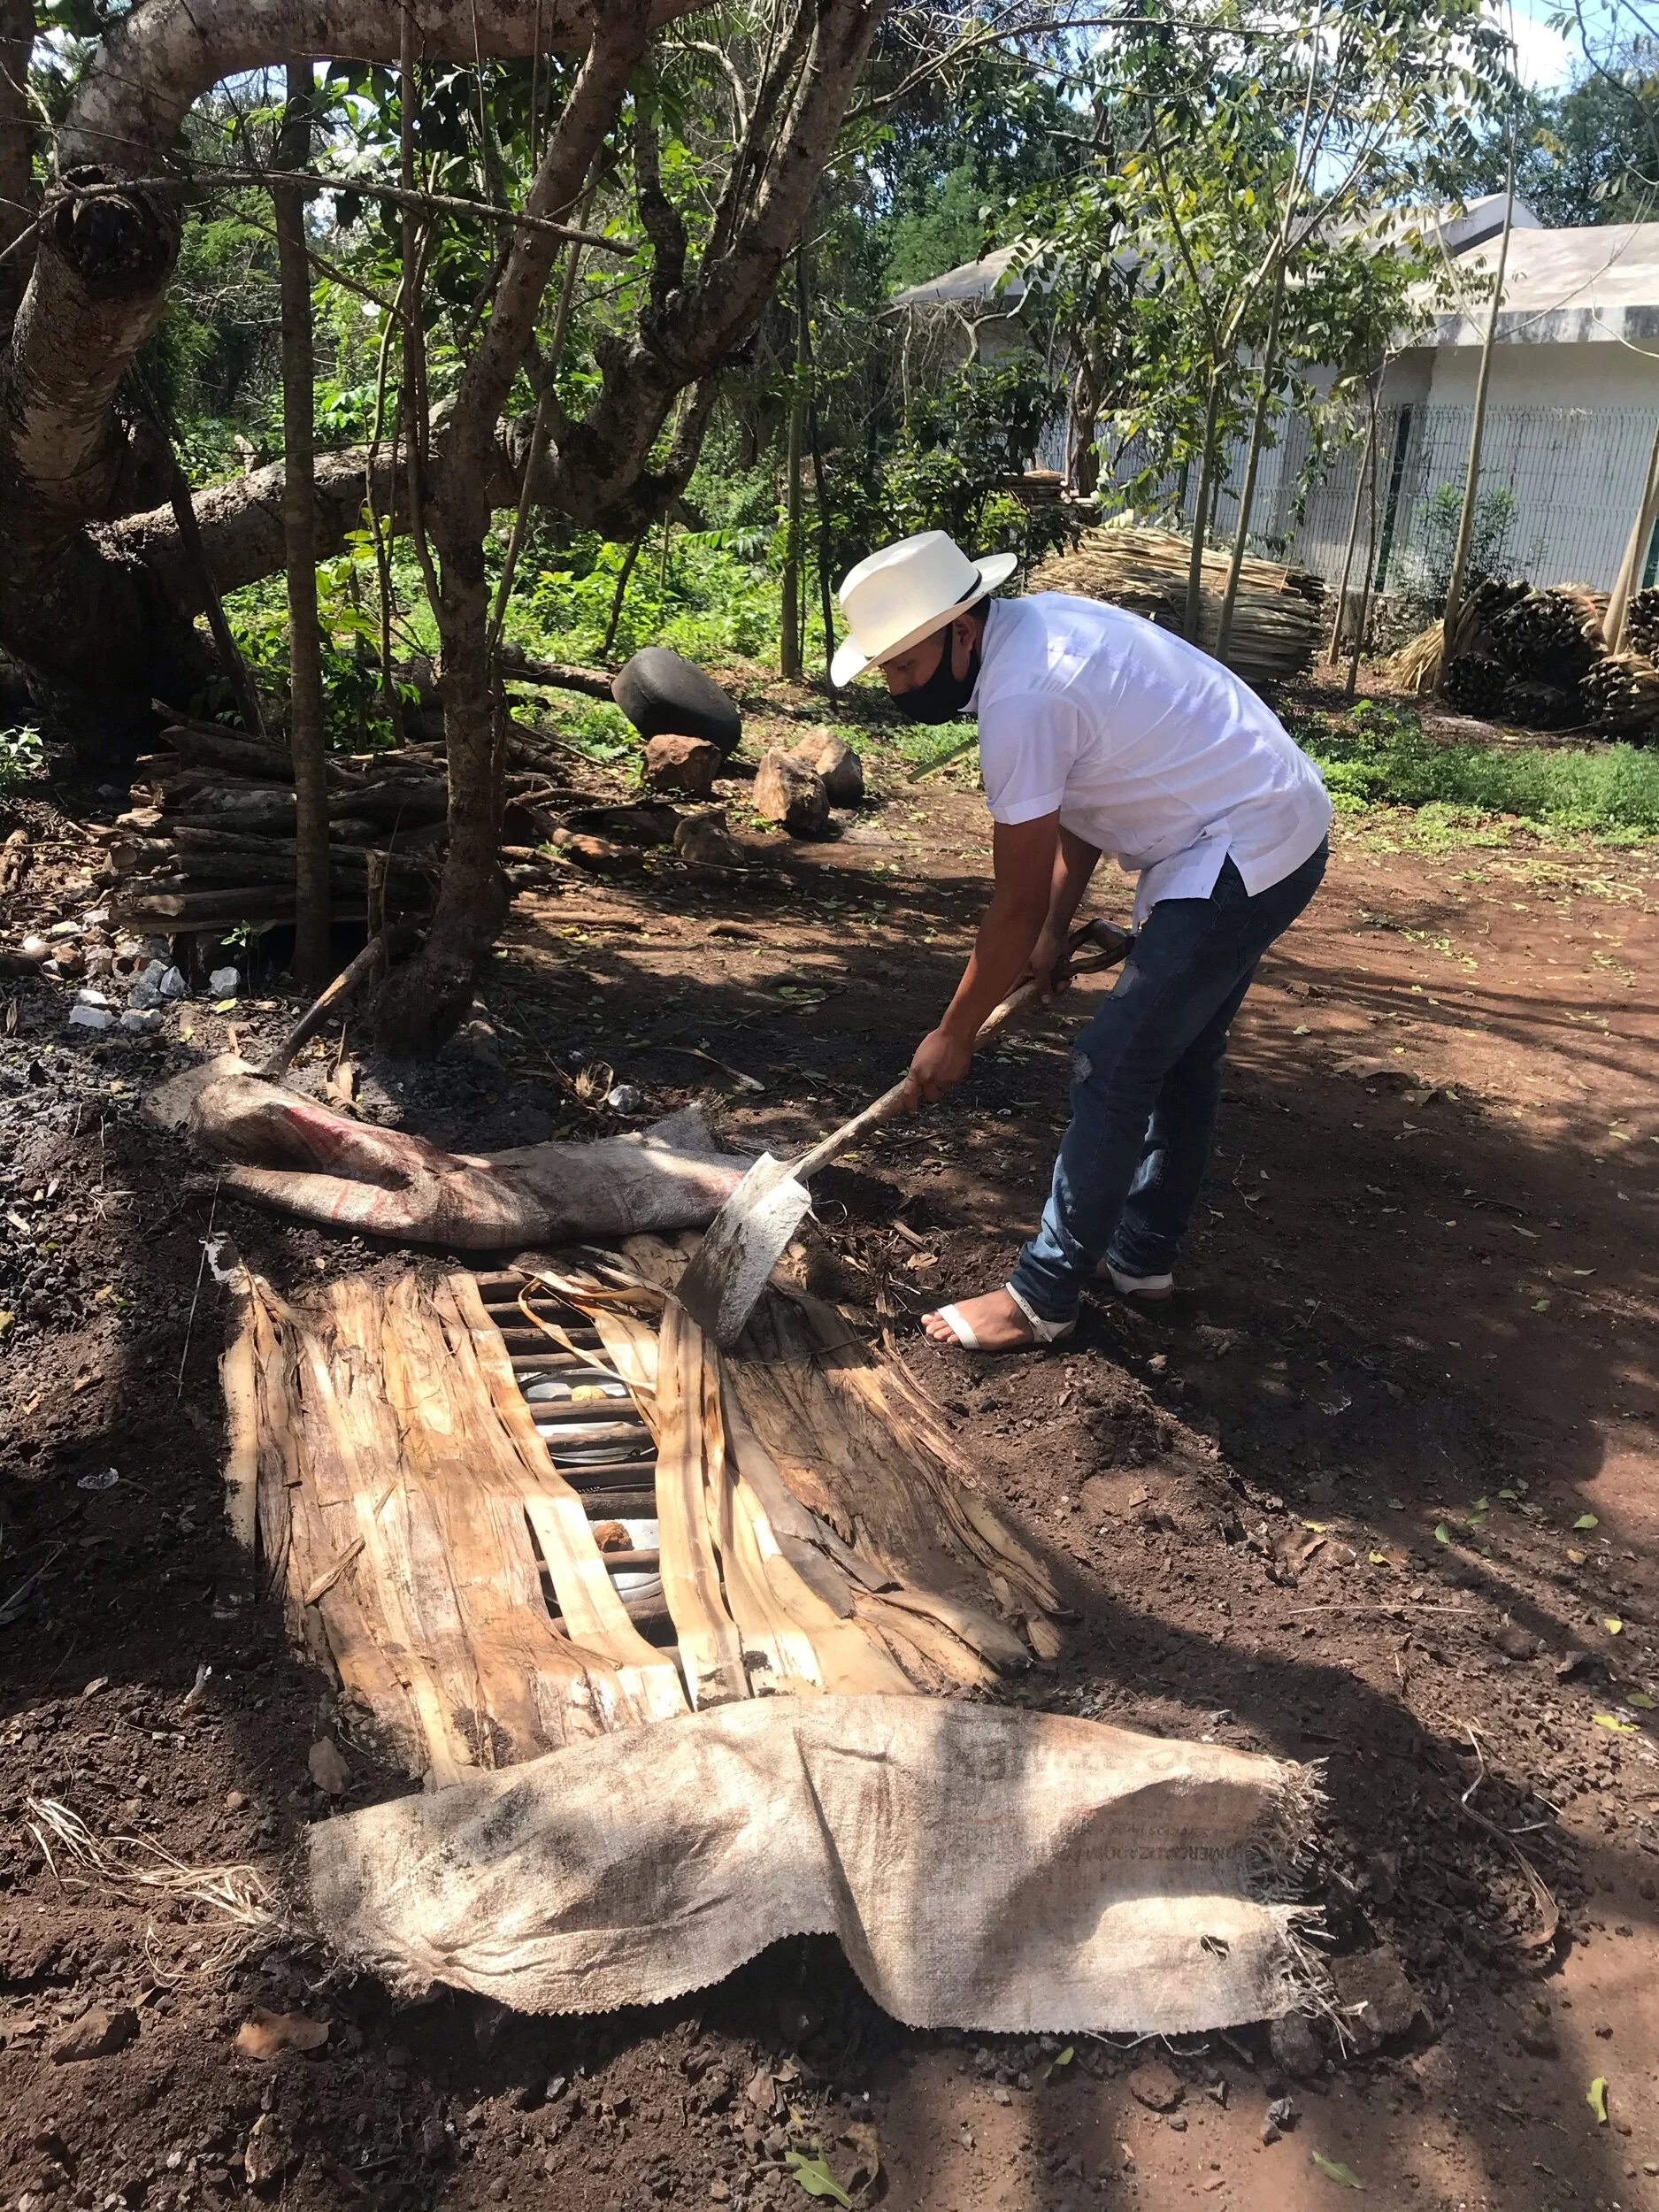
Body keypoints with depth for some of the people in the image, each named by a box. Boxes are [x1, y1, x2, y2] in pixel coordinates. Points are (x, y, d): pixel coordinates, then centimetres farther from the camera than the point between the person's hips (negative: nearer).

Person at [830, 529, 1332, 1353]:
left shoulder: (1021, 699, -24)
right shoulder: (1035, 623, 5)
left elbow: (1016, 905, -18)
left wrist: (952, 1035, -8)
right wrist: (1054, 930, 14)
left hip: (1242, 858, -11)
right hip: (1281, 828, 11)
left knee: (1114, 1067, -7)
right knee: (1179, 1054, 19)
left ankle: (1042, 1299, 2)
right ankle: (1141, 1253, 33)